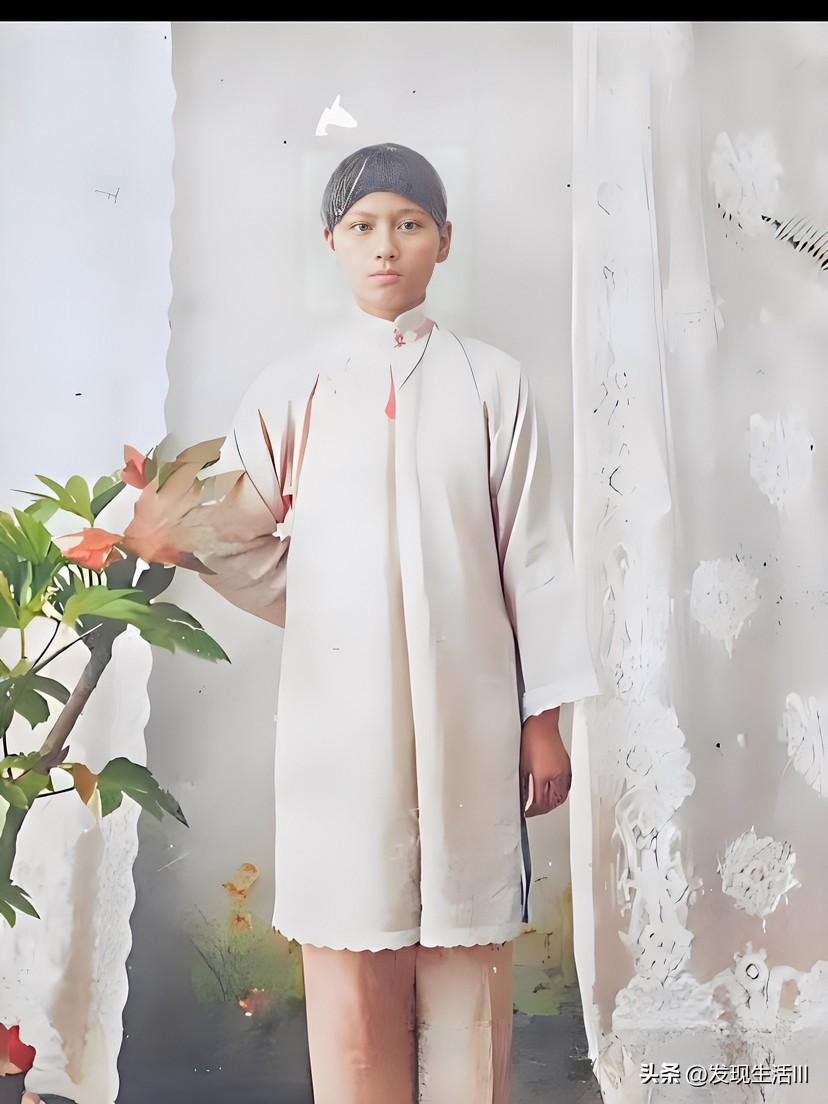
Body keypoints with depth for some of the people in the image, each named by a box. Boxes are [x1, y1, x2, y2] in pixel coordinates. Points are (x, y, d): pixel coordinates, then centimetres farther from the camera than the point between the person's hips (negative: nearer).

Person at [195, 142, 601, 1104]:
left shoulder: (492, 384, 7)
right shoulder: (290, 390, 7)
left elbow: (533, 556, 5)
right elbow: (239, 543, 9)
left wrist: (546, 718, 3)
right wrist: (326, 615, -6)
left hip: (469, 715, 0)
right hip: (339, 713, 0)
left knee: (467, 957, 5)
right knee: (351, 966, 3)